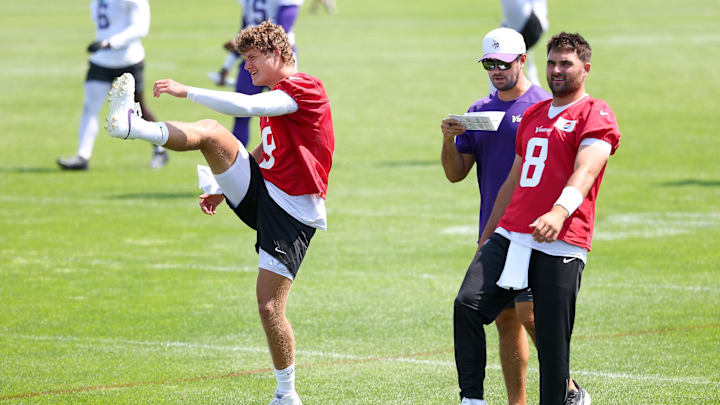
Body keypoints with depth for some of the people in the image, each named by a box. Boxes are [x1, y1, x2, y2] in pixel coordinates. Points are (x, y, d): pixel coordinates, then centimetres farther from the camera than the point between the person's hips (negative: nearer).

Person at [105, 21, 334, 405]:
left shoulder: (305, 87, -13)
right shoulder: (274, 99, 17)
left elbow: (246, 106, -27)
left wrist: (186, 91, -24)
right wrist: (224, 190, 19)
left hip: (291, 213, -8)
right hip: (260, 191, 8)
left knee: (270, 306, -11)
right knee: (211, 132, -14)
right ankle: (129, 125, -31)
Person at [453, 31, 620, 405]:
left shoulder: (595, 116, 0)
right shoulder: (533, 115, 24)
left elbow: (584, 172, -16)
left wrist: (559, 212, -34)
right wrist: (487, 235, 30)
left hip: (560, 246, -6)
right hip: (510, 236, 6)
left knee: (552, 343, -7)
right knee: (468, 304, -14)